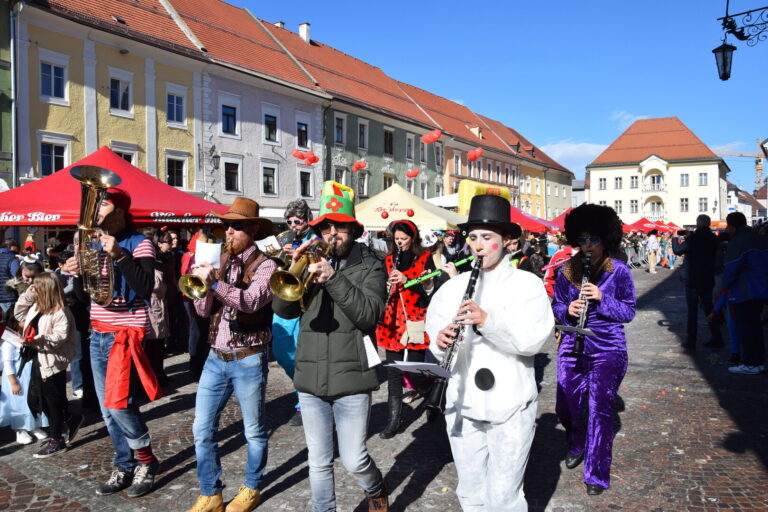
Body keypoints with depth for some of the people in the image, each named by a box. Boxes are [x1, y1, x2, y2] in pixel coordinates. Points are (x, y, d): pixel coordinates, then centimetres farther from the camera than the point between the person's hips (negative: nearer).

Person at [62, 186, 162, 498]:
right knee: (107, 408, 10)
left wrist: (120, 255, -27)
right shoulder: (94, 245, 12)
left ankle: (146, 461, 7)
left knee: (118, 403, -14)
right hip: (98, 335, 7)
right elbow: (85, 296, 13)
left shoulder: (139, 244, -9)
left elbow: (145, 288, -22)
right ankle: (125, 467, 23)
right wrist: (78, 274, -7)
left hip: (125, 332, -7)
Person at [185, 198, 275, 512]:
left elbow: (251, 301, -27)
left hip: (248, 360, -5)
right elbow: (203, 310, 4)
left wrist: (213, 282, -34)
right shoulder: (220, 264, 6)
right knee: (202, 429, 8)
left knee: (253, 432, 10)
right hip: (216, 358, 6)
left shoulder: (265, 266, -10)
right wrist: (201, 281, -13)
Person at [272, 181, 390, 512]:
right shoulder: (311, 261, 7)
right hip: (310, 378, 3)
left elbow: (369, 314, -16)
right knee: (318, 462, 12)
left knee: (354, 460, 4)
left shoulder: (370, 266, -2)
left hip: (351, 377, -3)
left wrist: (333, 278, -25)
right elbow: (283, 309, -1)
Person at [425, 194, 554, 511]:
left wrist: (488, 321, -31)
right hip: (463, 405, 4)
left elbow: (533, 340, -18)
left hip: (510, 407, -3)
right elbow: (435, 331, 2)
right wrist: (440, 342, -21)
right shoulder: (453, 287, 4)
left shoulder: (527, 284, -6)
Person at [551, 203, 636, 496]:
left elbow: (629, 312, -5)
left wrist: (602, 298, -22)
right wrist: (568, 310, -15)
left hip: (608, 350, -3)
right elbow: (556, 306, 8)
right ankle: (576, 446, 43)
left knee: (600, 409, -1)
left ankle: (597, 474, 16)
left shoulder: (619, 271, -7)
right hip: (571, 348, 3)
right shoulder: (566, 272, 0)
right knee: (565, 406, 10)